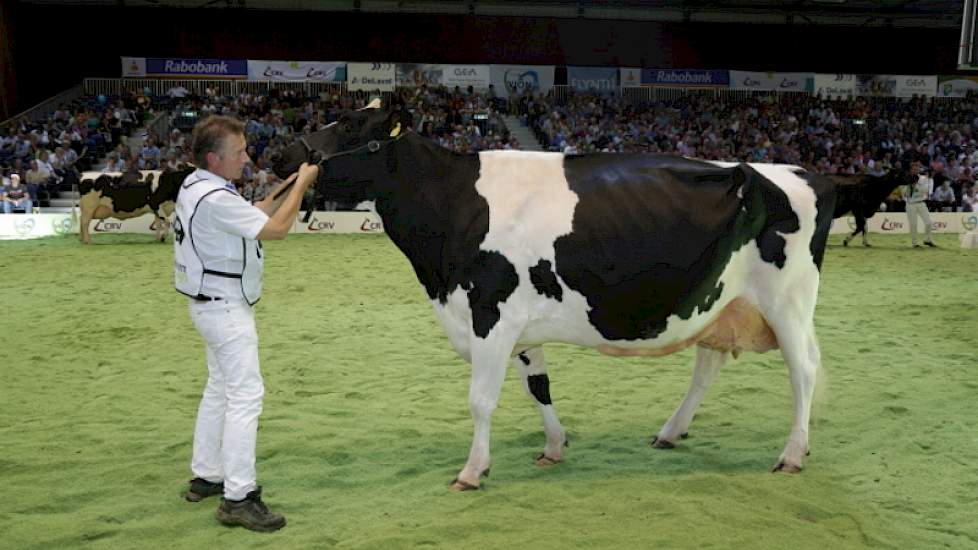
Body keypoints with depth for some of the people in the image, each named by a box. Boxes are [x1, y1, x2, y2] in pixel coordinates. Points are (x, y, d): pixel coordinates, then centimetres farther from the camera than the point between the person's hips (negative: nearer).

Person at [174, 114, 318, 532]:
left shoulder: (197, 185, 8)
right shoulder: (214, 198, -23)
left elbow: (252, 215, 15)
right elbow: (276, 229, -20)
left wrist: (288, 187, 8)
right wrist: (301, 185, -8)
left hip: (214, 305, 11)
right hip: (226, 307, -11)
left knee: (220, 388, 19)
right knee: (246, 394, -10)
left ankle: (205, 476, 29)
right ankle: (238, 498, -7)